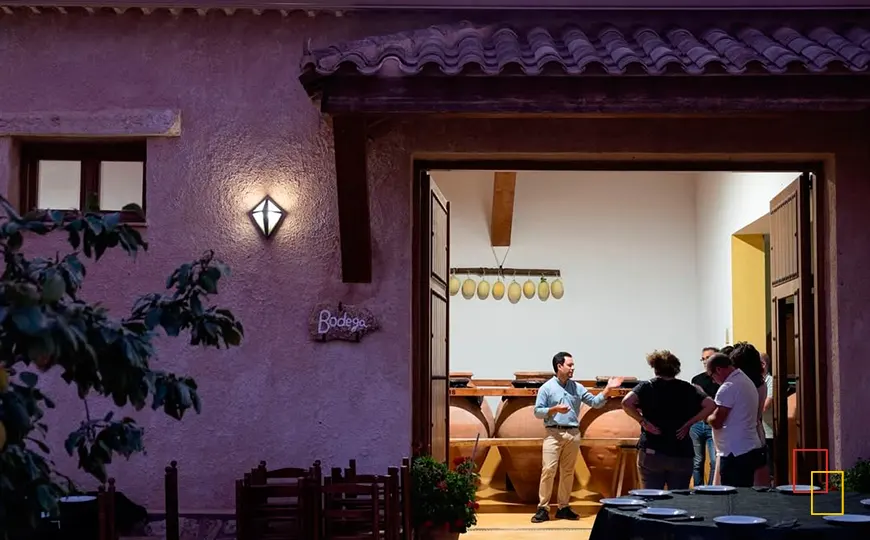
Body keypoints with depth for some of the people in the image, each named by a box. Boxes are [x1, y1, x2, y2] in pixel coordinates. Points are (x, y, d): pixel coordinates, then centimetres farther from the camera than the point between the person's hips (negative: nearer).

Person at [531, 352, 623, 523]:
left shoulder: (577, 387, 11)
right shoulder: (547, 388, -1)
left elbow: (595, 402, 9)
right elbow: (537, 411, -3)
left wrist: (608, 390, -3)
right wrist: (554, 409, -17)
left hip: (573, 433, 5)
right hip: (554, 433, -4)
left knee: (568, 471, 8)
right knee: (548, 470, -10)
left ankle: (563, 507, 15)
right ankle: (543, 508, -7)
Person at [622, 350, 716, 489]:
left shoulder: (647, 387, 0)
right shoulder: (688, 389, 5)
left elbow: (626, 403, -17)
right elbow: (710, 405, -6)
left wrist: (642, 421, -6)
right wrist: (688, 423, -1)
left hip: (651, 453, -1)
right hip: (682, 454, 1)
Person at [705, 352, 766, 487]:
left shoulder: (728, 387, -14)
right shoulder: (748, 382, 15)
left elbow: (716, 422, -15)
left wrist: (707, 417, 5)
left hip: (735, 454, -9)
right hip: (751, 449, 9)